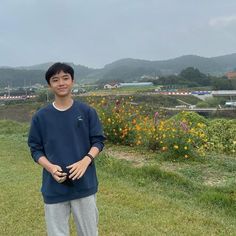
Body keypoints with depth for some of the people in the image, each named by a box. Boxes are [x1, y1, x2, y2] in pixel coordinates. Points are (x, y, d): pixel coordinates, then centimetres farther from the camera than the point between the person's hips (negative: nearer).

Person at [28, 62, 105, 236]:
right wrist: (50, 167, -15)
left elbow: (98, 141, 1)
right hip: (53, 188, 1)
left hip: (84, 184, 0)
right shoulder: (40, 117, -1)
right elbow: (35, 149, 4)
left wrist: (85, 161, -17)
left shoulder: (87, 112, -2)